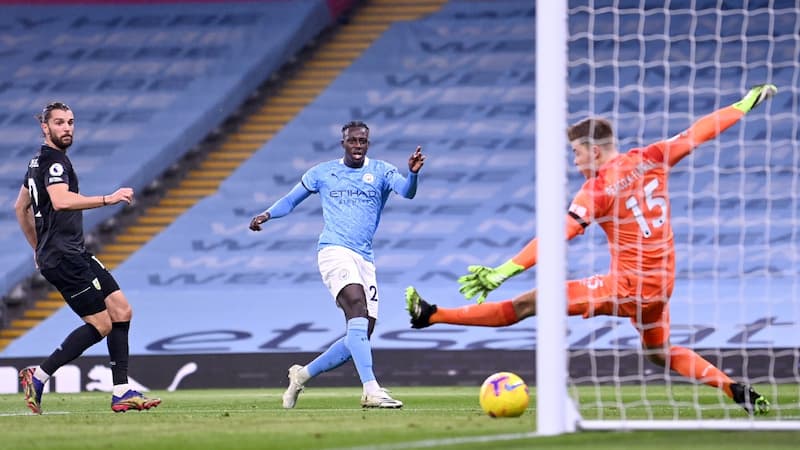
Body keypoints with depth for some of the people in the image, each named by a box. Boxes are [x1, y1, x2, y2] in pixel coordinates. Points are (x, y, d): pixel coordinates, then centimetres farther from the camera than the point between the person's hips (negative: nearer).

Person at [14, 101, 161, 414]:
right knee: (101, 324, -9)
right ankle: (38, 377, -1)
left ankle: (121, 393, 2)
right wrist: (107, 199, -34)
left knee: (121, 310, 5)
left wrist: (39, 248, 34)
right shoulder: (53, 161, -13)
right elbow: (61, 201, -33)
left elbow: (21, 207, 30)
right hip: (64, 257, -10)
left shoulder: (40, 162, 19)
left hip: (74, 254, 10)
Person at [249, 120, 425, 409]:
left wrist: (413, 173, -31)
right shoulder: (322, 173, 10)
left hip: (365, 259, 4)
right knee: (358, 311, -28)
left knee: (361, 337, 3)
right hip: (334, 252, -4)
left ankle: (303, 375, 26)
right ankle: (371, 390, -40)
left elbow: (407, 192, -8)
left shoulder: (380, 171, 10)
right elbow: (291, 200, 20)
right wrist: (267, 215, 0)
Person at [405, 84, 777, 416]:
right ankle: (738, 392, 20)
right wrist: (745, 104, 25)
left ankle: (432, 315, -8)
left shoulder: (597, 190, -14)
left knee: (528, 304, -7)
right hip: (661, 285, 7)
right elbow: (698, 133, 10)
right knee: (660, 352, 31)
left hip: (628, 286, -7)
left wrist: (502, 272, -29)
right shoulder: (649, 160, 1)